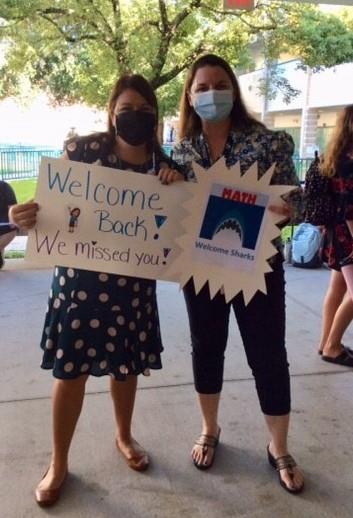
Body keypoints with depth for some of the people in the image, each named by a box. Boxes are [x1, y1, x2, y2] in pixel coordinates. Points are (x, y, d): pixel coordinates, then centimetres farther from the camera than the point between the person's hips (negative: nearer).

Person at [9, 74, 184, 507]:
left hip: (133, 283, 3)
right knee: (71, 368, 5)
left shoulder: (164, 166, 1)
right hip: (80, 277, -2)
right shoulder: (83, 149, -8)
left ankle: (124, 436, 44)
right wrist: (27, 217, -27)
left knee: (126, 365, 17)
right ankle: (58, 462, 26)